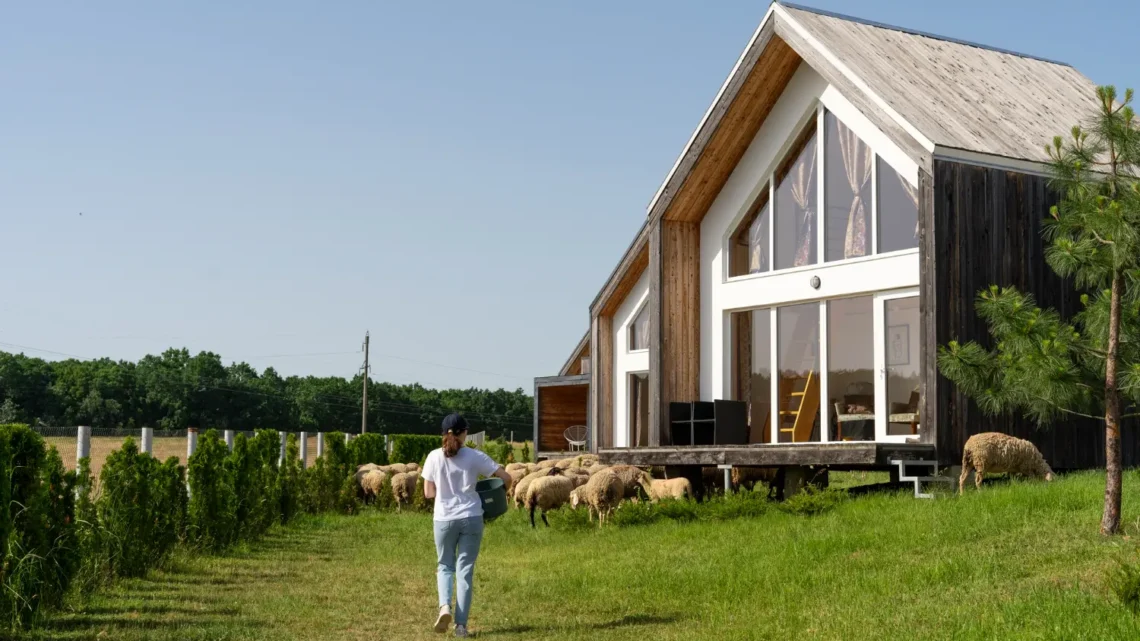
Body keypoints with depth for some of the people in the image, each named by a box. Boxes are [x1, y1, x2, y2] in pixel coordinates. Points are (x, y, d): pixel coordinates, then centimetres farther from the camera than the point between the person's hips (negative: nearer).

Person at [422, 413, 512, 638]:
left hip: (444, 519, 1)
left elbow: (428, 492, 3)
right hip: (471, 518, -1)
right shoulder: (474, 456, -5)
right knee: (466, 569, 6)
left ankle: (445, 606, -8)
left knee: (445, 566, 18)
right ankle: (461, 624, 2)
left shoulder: (434, 457, -2)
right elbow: (506, 477, -3)